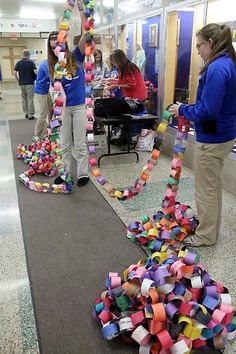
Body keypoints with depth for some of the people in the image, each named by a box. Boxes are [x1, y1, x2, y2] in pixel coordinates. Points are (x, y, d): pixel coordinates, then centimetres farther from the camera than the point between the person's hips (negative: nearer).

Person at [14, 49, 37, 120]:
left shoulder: (18, 63, 4)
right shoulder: (31, 62, -7)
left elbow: (15, 73, -3)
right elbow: (35, 72, -15)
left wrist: (18, 80, 8)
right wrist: (36, 78, 2)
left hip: (22, 83, 4)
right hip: (30, 83, -4)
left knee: (24, 99, 13)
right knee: (30, 99, -2)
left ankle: (26, 113, 17)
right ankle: (30, 114, -3)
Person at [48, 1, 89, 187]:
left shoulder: (76, 57, -3)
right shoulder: (53, 66, 3)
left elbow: (86, 34, -14)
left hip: (79, 106, -2)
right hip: (63, 107, 3)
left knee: (80, 143, 4)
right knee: (64, 143, 11)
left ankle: (83, 173, 16)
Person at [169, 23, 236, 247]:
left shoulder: (217, 68, -22)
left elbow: (207, 111, -27)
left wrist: (183, 110, -11)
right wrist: (188, 109, 8)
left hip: (212, 139, -10)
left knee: (206, 189, 6)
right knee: (213, 184, 23)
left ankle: (206, 236, 23)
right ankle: (210, 225, 42)